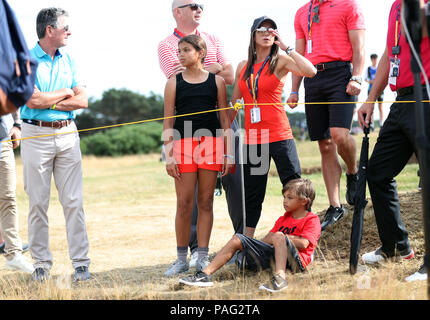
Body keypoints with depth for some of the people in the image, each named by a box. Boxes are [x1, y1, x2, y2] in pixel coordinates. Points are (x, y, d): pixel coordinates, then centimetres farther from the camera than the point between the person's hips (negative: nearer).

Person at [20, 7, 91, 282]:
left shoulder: (68, 59, 11)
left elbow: (83, 101, 4)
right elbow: (33, 100, -16)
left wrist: (48, 101, -8)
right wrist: (65, 93, -2)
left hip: (67, 133, 4)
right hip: (36, 135, -4)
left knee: (74, 201, 1)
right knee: (38, 202, 1)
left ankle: (81, 262, 3)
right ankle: (42, 264, 9)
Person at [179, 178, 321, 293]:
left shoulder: (312, 220, 2)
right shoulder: (283, 218, 26)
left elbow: (303, 244, -15)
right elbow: (265, 241, 18)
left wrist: (279, 237, -8)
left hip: (295, 260, -8)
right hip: (271, 255, 8)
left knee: (279, 237, -35)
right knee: (237, 239, 1)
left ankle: (280, 277, -54)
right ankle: (206, 274, -11)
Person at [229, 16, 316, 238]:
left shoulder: (280, 61, 0)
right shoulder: (243, 67, 13)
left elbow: (310, 71, -19)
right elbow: (234, 103, 19)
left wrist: (286, 47, -14)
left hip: (279, 135, -4)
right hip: (252, 137, 4)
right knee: (252, 195, 10)